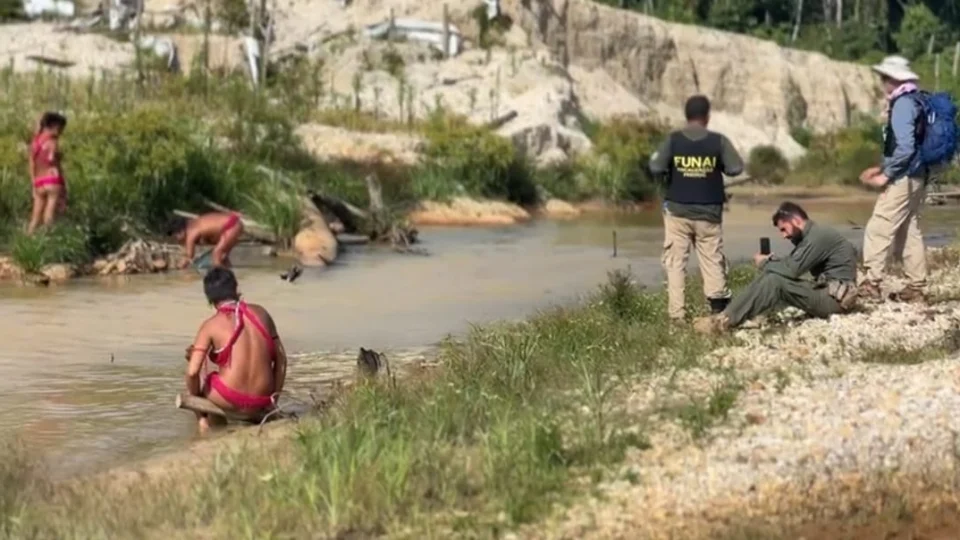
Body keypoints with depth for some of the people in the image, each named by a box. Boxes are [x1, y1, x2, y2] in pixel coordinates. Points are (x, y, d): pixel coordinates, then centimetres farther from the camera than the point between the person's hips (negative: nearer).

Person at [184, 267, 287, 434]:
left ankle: (205, 424, 24)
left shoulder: (211, 325, -5)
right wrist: (274, 396, 17)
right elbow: (281, 359, 8)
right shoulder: (260, 313, 4)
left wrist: (195, 397, 9)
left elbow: (192, 372, -10)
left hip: (228, 401, -4)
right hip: (261, 404, 4)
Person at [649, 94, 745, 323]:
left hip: (677, 210, 0)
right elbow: (736, 168, -6)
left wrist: (666, 164, 11)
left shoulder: (673, 140, -5)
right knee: (712, 259, 8)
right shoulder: (719, 141, -5)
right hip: (708, 212, 0)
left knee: (675, 261, 2)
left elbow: (655, 168, -10)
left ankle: (676, 314, -3)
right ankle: (718, 303, 0)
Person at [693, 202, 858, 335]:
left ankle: (725, 320, -25)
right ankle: (726, 317, -13)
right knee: (770, 277, 0)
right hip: (828, 291, 10)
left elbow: (792, 269, -21)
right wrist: (772, 261, -5)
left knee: (774, 281, -23)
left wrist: (763, 263, -5)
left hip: (836, 297, -10)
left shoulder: (818, 236, -16)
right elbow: (793, 266, 13)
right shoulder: (812, 235, 16)